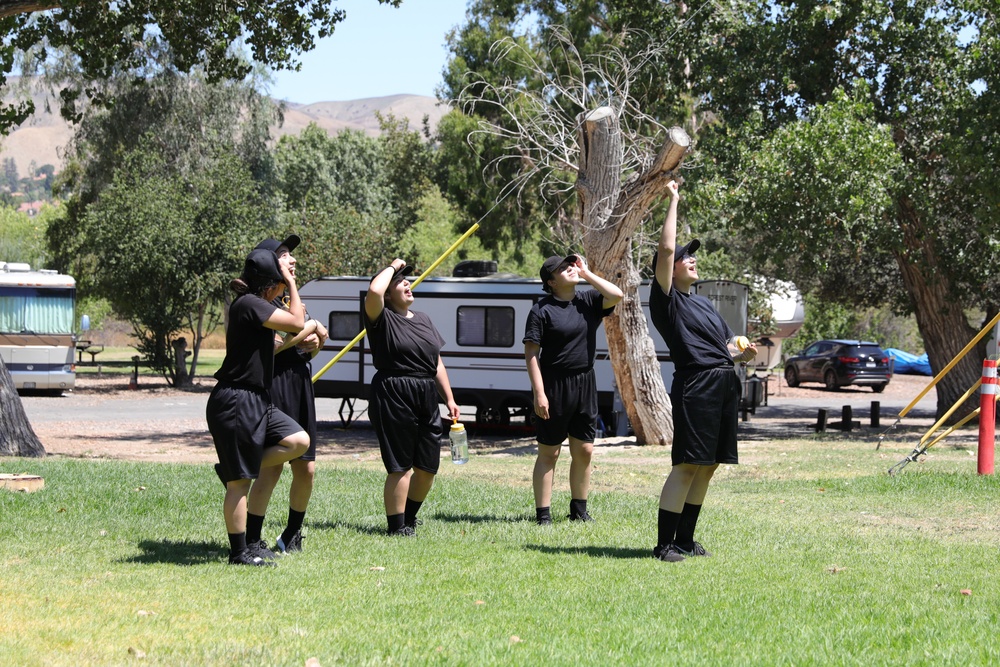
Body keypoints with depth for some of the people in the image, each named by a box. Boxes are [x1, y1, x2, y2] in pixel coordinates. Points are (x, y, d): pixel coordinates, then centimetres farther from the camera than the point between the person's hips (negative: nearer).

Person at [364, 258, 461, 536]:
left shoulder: (424, 320, 19)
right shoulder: (382, 318, -3)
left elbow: (437, 363, 21)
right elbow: (374, 291, -25)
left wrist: (449, 398, 15)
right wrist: (393, 267, -8)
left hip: (427, 398, 7)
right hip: (393, 397, -7)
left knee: (428, 467, 10)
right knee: (400, 467, -3)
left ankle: (410, 517, 30)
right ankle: (397, 526, 6)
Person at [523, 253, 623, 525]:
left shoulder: (588, 301, 7)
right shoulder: (542, 310, -8)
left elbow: (616, 295, -10)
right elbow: (531, 353, -11)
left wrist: (587, 274, -4)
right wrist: (539, 393, -18)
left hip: (585, 385, 5)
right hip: (554, 386, -5)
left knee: (584, 451, 10)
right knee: (549, 453, 0)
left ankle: (579, 510, 22)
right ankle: (543, 514, 3)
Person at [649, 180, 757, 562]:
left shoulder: (702, 303, 26)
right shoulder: (666, 300, 0)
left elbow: (726, 344, 29)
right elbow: (666, 249, -11)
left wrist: (742, 355, 6)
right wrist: (674, 200, -4)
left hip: (725, 386, 8)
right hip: (695, 384, -8)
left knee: (707, 467, 8)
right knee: (687, 465, -12)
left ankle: (685, 540, 15)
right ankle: (664, 544, -10)